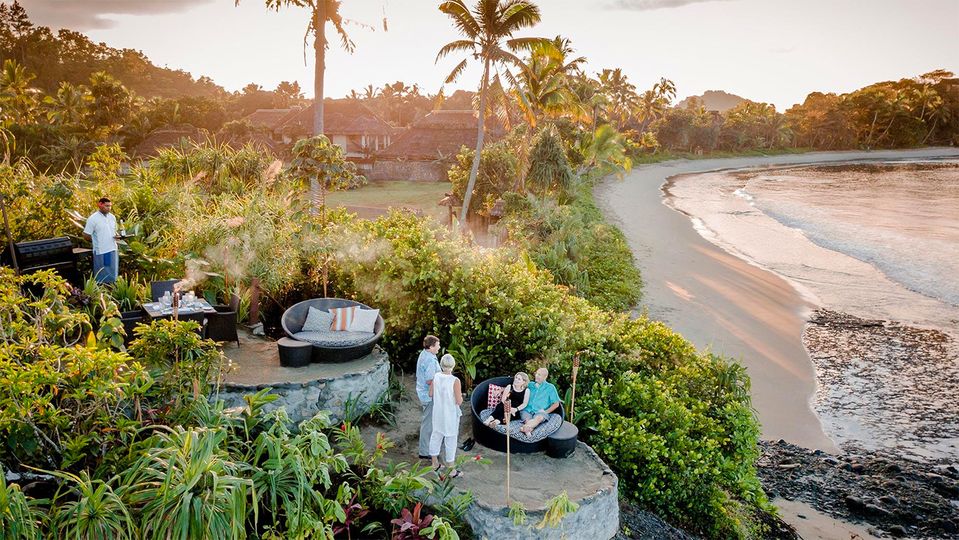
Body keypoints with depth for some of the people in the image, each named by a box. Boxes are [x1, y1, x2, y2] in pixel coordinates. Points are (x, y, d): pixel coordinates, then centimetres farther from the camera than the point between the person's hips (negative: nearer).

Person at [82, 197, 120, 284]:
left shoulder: (112, 217, 8)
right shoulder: (93, 218, -10)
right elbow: (86, 235, -8)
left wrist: (117, 236, -1)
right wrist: (97, 240, 1)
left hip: (113, 250, 6)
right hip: (101, 252, -5)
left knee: (112, 276, 13)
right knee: (102, 278, 4)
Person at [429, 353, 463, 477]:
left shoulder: (436, 377, -10)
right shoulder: (455, 381, -24)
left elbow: (431, 394, 1)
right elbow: (459, 401, -21)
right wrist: (460, 396, 0)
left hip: (438, 413, 5)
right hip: (450, 415, -5)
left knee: (436, 436, 21)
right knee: (451, 440, 8)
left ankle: (435, 464, 36)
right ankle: (451, 470, 20)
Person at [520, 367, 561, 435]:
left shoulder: (550, 387, 15)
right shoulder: (530, 385, 22)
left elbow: (556, 404, 10)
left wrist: (545, 411, -3)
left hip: (540, 412, -3)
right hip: (527, 411, 3)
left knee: (539, 418, -40)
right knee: (527, 420, -34)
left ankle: (525, 427, -64)